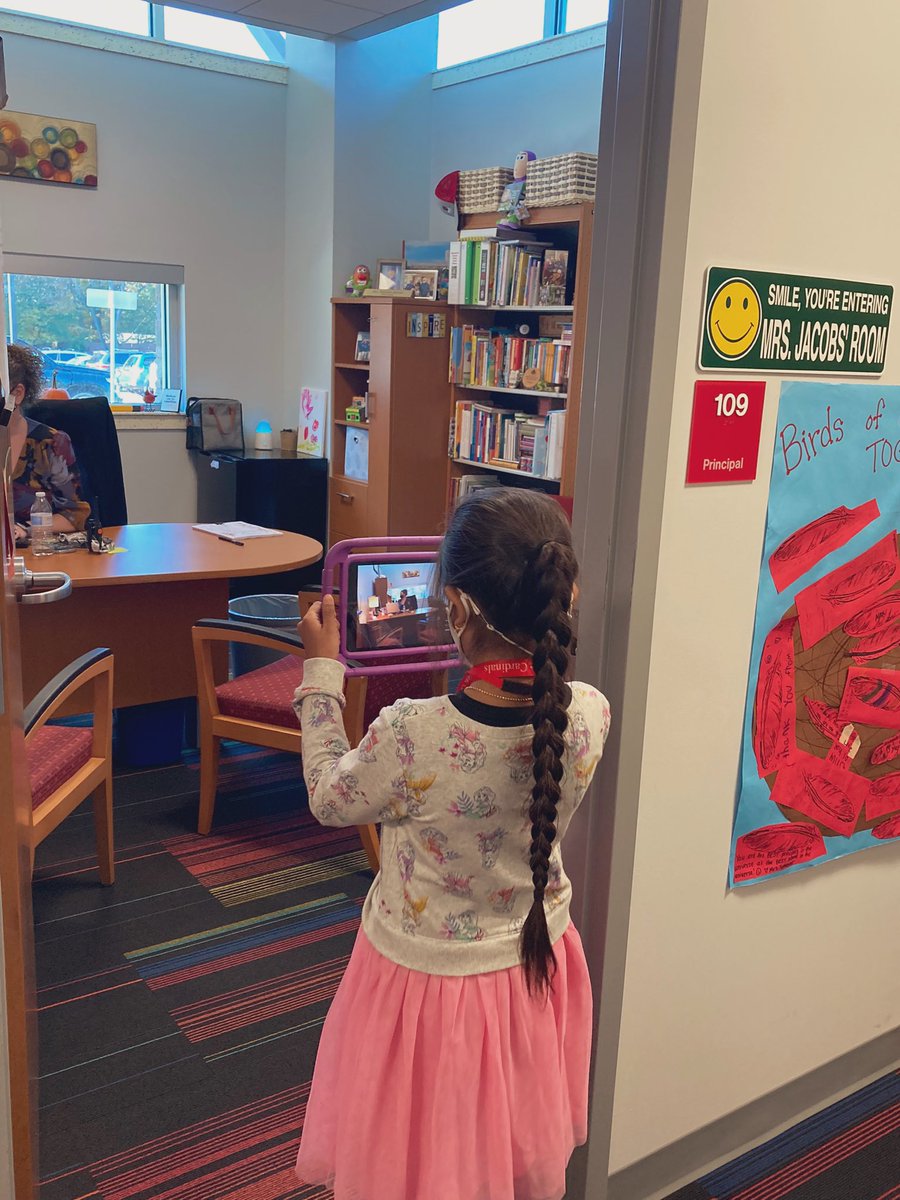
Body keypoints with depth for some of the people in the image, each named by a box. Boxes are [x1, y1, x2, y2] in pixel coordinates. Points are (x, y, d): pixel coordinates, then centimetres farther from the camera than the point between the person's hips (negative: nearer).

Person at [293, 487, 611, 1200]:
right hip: (537, 961, 4)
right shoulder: (590, 715, -21)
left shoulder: (410, 737, -33)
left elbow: (330, 799, -11)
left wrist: (322, 668, -3)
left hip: (426, 975, -4)